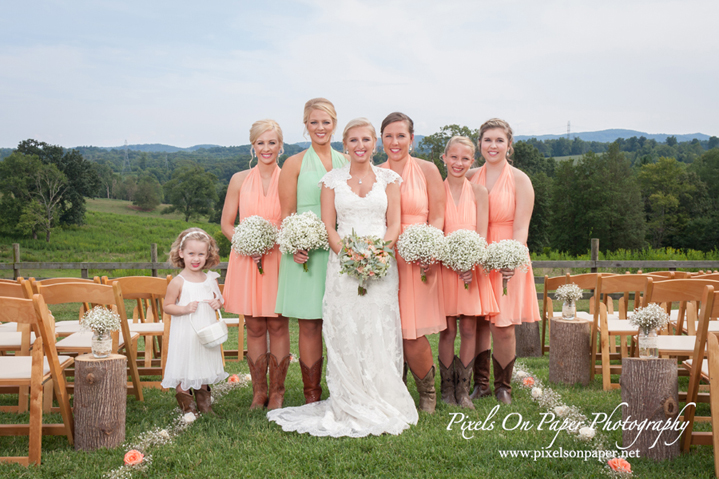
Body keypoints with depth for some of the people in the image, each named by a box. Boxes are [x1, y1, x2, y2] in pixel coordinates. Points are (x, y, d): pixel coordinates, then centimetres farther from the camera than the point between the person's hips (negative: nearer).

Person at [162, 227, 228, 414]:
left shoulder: (211, 279, 3)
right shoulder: (178, 282, -11)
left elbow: (218, 299, 16)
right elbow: (167, 306, -7)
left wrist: (218, 303, -7)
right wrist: (185, 309, -22)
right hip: (184, 334, -4)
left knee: (204, 367, 16)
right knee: (183, 369, 2)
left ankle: (204, 400, 30)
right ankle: (185, 402, 19)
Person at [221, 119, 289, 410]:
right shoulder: (240, 180, 6)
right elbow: (226, 224, 8)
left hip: (278, 258, -2)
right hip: (246, 259, 2)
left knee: (277, 325, 1)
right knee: (254, 327, 6)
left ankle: (277, 392, 12)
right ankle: (259, 391, 16)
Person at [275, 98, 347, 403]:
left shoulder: (347, 163, 14)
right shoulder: (295, 164, 5)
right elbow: (286, 214, 2)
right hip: (306, 252, -2)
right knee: (309, 325, 0)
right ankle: (312, 396, 10)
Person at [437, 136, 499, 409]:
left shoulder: (479, 192, 4)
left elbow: (482, 234, 0)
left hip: (473, 267, 1)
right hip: (444, 266, -1)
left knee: (469, 330, 2)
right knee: (448, 331, 1)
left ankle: (463, 389, 13)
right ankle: (447, 389, 12)